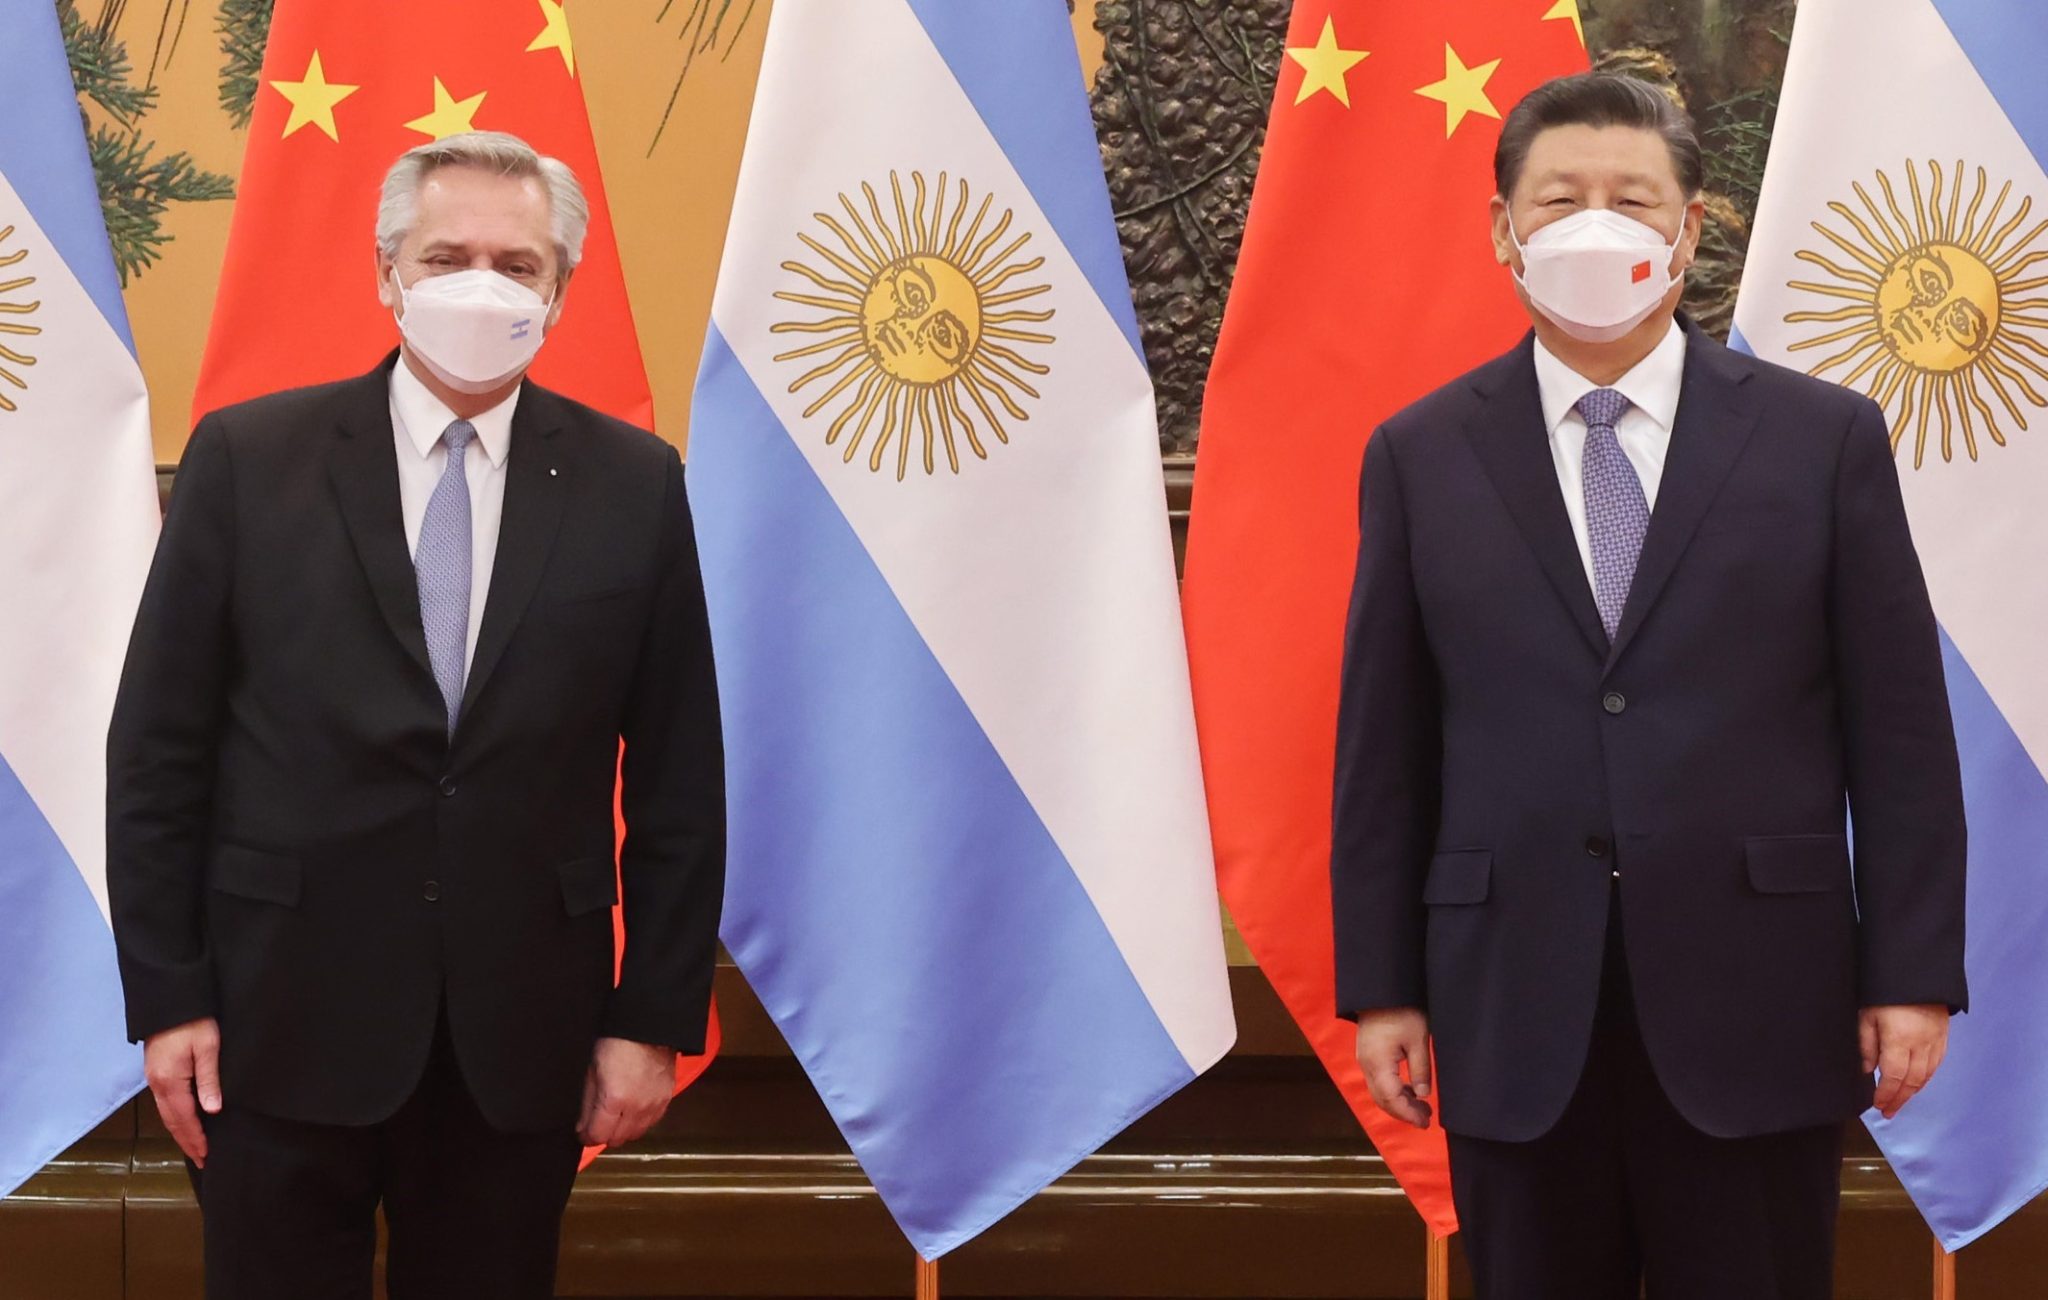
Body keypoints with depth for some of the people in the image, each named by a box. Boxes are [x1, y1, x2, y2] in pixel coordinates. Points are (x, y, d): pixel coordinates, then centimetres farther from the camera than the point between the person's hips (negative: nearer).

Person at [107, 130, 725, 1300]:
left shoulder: (632, 486, 1)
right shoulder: (247, 458, -1)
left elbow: (677, 777, 3)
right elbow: (159, 751, 0)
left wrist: (656, 1018, 0)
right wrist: (167, 996, -3)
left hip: (521, 1037, 1)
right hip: (284, 1019, -1)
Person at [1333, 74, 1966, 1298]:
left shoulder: (1826, 438, 2)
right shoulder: (1421, 456, 5)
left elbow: (1899, 732, 1)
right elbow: (1384, 745, 5)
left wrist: (1914, 974, -3)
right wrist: (1381, 985, 2)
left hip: (1755, 1012, -1)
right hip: (1516, 1013, 1)